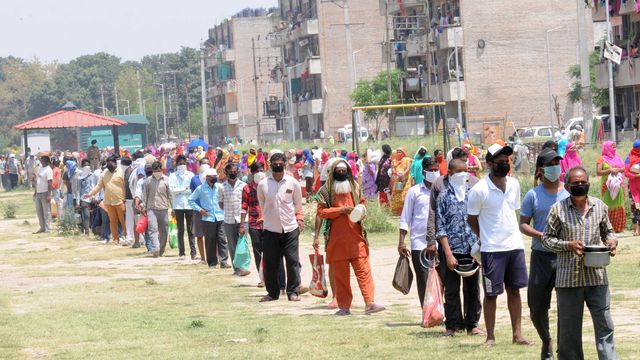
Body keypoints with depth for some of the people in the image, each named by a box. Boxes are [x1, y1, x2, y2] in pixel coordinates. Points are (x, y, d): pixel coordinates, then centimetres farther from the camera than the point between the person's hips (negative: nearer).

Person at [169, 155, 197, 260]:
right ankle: (181, 253, 6)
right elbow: (172, 190, -6)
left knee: (191, 230, -1)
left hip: (189, 205, 0)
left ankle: (193, 252, -3)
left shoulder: (190, 175, 7)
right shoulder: (173, 176, 6)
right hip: (178, 205, 0)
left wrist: (179, 191, -6)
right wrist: (185, 189, -7)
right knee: (180, 230, 4)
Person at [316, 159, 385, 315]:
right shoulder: (326, 190, 2)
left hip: (356, 236, 2)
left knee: (363, 270, -6)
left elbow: (362, 203, 22)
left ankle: (369, 303, -10)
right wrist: (340, 210, -15)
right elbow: (321, 211, -4)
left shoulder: (354, 186, 12)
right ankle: (344, 306, 9)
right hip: (337, 238, -2)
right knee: (340, 274, 3)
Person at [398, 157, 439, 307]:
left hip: (439, 244, 1)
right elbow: (405, 218, 5)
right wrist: (401, 242, -2)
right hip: (419, 244, -1)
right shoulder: (415, 191, 3)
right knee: (424, 283, -1)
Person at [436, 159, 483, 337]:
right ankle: (451, 325, 11)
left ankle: (472, 324, 16)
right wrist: (448, 254, -11)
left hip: (472, 249, 3)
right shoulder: (444, 196, -2)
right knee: (451, 290, 2)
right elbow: (440, 228, -4)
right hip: (453, 249, -3)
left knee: (472, 288, 7)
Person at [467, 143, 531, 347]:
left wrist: (512, 234, 13)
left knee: (514, 290, 8)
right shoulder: (479, 190, -11)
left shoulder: (514, 185, 6)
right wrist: (486, 237, 3)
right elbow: (471, 219, -1)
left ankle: (517, 334, 12)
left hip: (515, 245, 5)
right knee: (491, 294, 2)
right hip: (492, 249, -5)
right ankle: (490, 336, 11)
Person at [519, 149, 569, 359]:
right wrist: (541, 235, -15)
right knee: (537, 307, 5)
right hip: (541, 255, 0)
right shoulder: (533, 195, 2)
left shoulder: (569, 194, 5)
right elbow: (523, 224, 3)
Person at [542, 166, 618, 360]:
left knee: (604, 324, -2)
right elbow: (547, 238, 1)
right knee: (569, 328, 6)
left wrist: (612, 241, -4)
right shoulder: (558, 209, -2)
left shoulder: (600, 206, 6)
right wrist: (569, 245, -14)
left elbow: (607, 231, 19)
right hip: (568, 277, -2)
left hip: (597, 276, 2)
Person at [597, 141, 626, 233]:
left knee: (619, 206, 4)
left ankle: (618, 227, 8)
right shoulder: (602, 159, -1)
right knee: (608, 207, -7)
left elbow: (624, 168, 11)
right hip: (608, 186, -5)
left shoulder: (617, 158, 15)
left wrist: (618, 170, -9)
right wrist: (610, 170, -18)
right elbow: (598, 172, -10)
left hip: (618, 186, 5)